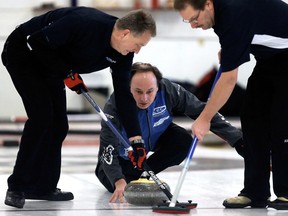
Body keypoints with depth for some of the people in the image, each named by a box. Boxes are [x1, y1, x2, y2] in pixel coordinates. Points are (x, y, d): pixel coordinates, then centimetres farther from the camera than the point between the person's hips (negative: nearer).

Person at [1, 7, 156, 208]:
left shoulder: (122, 55, -11)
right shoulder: (85, 23, -35)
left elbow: (124, 94, -4)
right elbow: (36, 41, -29)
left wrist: (136, 138, -8)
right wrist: (66, 73, -23)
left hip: (49, 65, 8)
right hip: (23, 53, -8)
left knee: (58, 125, 1)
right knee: (42, 116, -18)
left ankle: (42, 187, 11)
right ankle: (17, 188, -12)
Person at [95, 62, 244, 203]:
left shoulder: (168, 90, -31)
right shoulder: (114, 105, -38)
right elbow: (109, 149, -38)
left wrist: (236, 137, -27)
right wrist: (118, 181, -54)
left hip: (154, 138, 3)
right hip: (123, 154, -3)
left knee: (183, 141, -24)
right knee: (120, 188, -26)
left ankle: (143, 173, -3)